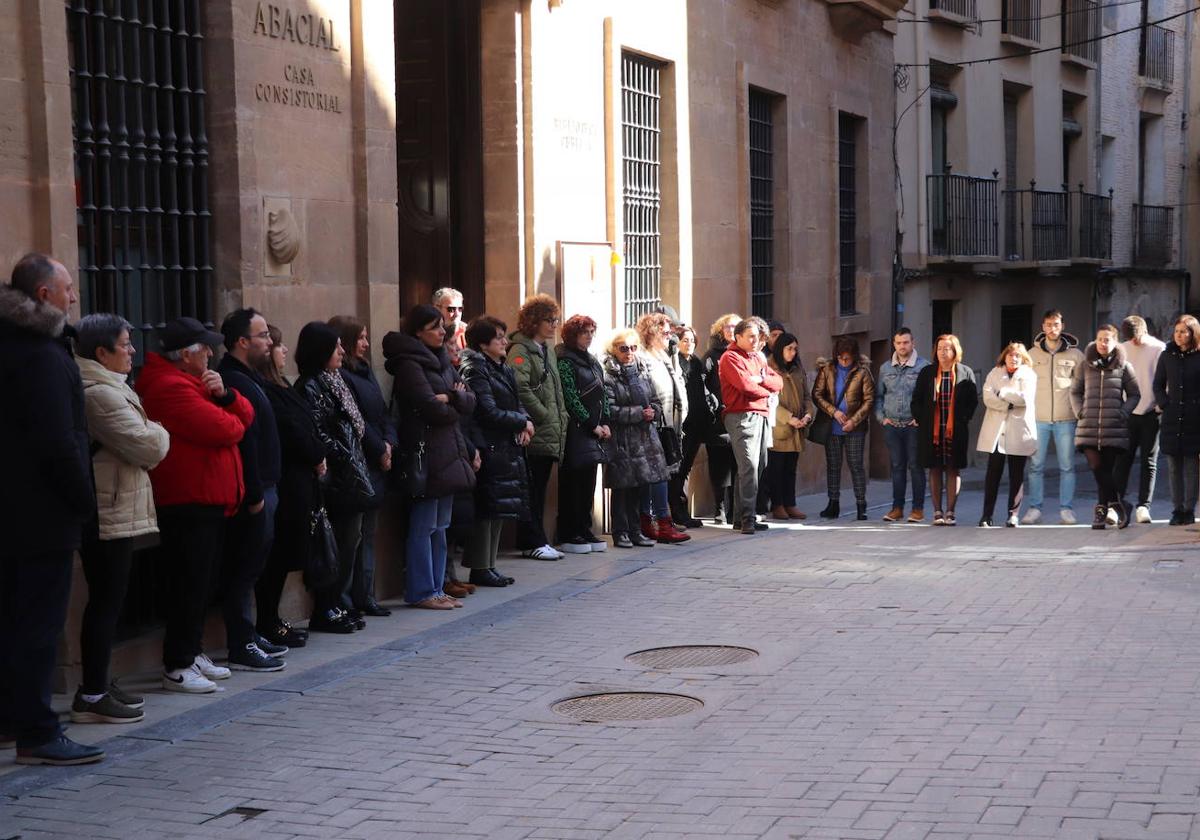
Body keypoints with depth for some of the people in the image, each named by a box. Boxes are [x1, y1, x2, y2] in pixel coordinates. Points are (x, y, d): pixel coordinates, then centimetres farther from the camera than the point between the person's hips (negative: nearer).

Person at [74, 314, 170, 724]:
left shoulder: (106, 387, 18)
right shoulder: (100, 393, -17)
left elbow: (134, 444, 22)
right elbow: (147, 445, -17)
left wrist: (150, 438, 4)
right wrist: (159, 434, 1)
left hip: (111, 510, 11)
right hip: (109, 511, -11)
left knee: (106, 600, 14)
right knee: (107, 601, -6)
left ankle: (98, 685, 21)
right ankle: (92, 695, -2)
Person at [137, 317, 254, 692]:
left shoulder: (191, 381, 18)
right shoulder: (170, 387, -16)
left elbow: (245, 415, 13)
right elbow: (223, 429, -22)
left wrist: (224, 394, -7)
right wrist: (234, 422, 1)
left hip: (209, 500, 11)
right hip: (189, 502, -11)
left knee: (202, 582, 16)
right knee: (190, 584, -8)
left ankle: (191, 653, 24)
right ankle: (177, 667, -3)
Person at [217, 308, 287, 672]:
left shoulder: (246, 379, 18)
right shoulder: (234, 382, -16)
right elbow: (243, 443, -22)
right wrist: (255, 495, -21)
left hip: (260, 489, 10)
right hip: (252, 492, -10)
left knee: (247, 568, 15)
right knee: (245, 568, -5)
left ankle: (247, 637, 23)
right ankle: (241, 647, -1)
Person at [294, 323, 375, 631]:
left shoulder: (333, 381, 17)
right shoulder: (310, 387, -11)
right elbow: (318, 435, -17)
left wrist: (359, 473, 14)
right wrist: (347, 461, -12)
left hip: (350, 478, 9)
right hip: (336, 480, -9)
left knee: (348, 542, 9)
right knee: (340, 544, -7)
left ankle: (334, 605, 15)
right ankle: (325, 611, -1)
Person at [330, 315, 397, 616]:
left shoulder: (365, 371, 18)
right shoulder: (340, 376, -11)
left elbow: (383, 411, 14)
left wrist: (389, 442, -2)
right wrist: (380, 450, -9)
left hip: (376, 465, 9)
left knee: (368, 532, 11)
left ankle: (364, 595, 16)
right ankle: (343, 599, -2)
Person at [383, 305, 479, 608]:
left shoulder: (442, 362, 16)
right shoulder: (409, 365, -10)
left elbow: (470, 402, 9)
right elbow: (432, 409, -18)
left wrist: (450, 397, -12)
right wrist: (456, 407, 1)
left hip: (449, 454, 9)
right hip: (425, 454, -9)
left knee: (440, 526, 11)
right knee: (424, 526, -4)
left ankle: (436, 588, 17)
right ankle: (421, 592, 1)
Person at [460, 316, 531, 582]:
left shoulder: (504, 369, 17)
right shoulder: (475, 370, -11)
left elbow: (517, 403, 19)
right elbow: (489, 412, -17)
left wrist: (524, 423, -2)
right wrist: (522, 423, -8)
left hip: (506, 447, 9)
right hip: (488, 448, -9)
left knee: (500, 509, 11)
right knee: (487, 509, -6)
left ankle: (489, 565, 18)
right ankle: (480, 569, 0)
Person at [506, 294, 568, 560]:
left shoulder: (548, 351, 20)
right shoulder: (521, 351, -10)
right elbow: (520, 388, -21)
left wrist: (561, 418, 14)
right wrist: (544, 415, -15)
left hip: (550, 435, 9)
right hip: (534, 435, -9)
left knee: (539, 490, 11)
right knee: (533, 490, -5)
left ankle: (535, 541, 15)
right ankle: (534, 542, -1)